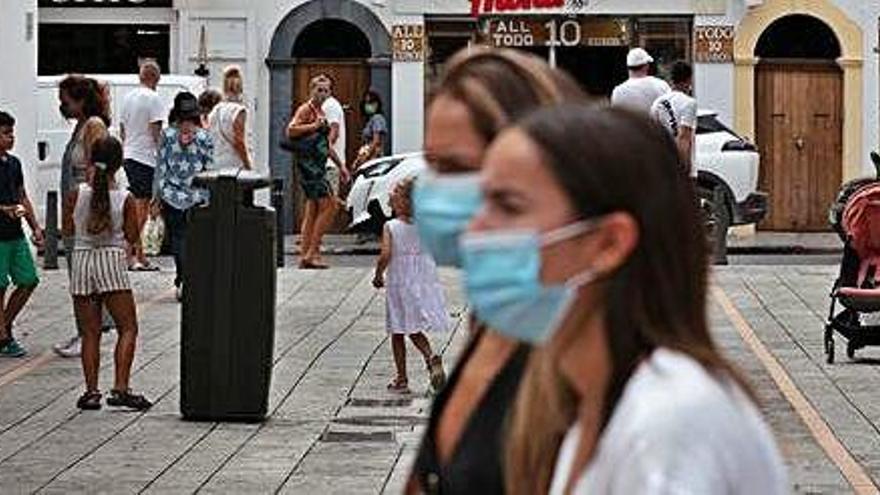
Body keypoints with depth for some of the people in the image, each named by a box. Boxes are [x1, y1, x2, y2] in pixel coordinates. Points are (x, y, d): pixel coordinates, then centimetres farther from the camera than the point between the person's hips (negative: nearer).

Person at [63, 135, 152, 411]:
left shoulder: (76, 195, -4)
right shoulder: (125, 200, -8)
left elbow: (68, 230, 7)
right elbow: (132, 238, -2)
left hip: (81, 261, 3)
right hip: (112, 262, -3)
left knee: (90, 334, 8)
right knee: (128, 329, 3)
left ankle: (92, 391, 5)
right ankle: (120, 389, -8)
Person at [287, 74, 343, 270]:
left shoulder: (321, 113, 20)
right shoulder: (305, 110, -7)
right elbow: (291, 131, -22)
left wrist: (340, 165, 28)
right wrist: (314, 126, -22)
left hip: (317, 165, 9)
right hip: (309, 164, -9)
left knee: (312, 211, 8)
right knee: (328, 206, -12)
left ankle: (306, 255, 9)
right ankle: (311, 253, -11)